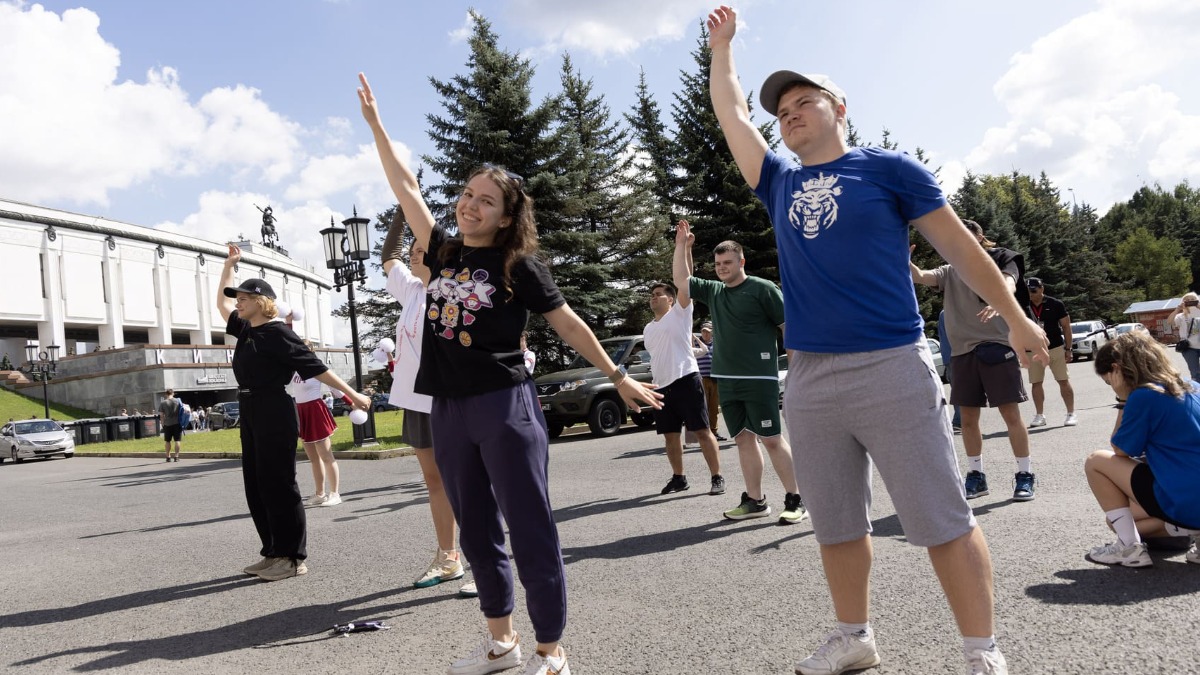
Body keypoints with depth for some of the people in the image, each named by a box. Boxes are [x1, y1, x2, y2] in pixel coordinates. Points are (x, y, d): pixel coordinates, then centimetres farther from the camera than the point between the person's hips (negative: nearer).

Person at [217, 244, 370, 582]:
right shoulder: (246, 330, 14)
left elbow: (315, 367, -13)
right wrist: (229, 264, 29)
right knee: (256, 486, 11)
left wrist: (352, 394, -13)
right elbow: (221, 303, 30)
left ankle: (293, 558, 2)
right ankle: (273, 553, 19)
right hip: (250, 414, 9)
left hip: (275, 414, -9)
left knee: (278, 485, -5)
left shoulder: (277, 333, -11)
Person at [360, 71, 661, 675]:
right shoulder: (443, 252, 11)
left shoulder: (518, 265, -3)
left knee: (530, 533, -2)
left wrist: (617, 377, 4)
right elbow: (405, 186, 17)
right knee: (477, 534, 13)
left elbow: (568, 324, 2)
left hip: (506, 405, -6)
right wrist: (375, 122, 20)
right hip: (448, 411, 6)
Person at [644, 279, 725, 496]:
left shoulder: (680, 313, 2)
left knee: (702, 431, -6)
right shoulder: (648, 329, 21)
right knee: (670, 435, 10)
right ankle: (678, 478, 22)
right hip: (661, 386, 7)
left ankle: (717, 477, -2)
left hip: (686, 380, -7)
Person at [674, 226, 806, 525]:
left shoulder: (762, 288, -4)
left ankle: (795, 500, 2)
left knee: (772, 438, -6)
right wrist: (682, 245, 14)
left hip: (759, 378, -6)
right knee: (743, 438, 8)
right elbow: (681, 280, 22)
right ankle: (755, 501, 15)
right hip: (727, 380, 6)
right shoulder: (713, 291, 14)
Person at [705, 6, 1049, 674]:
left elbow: (960, 245, 7)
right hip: (809, 379, 5)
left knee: (943, 521, -1)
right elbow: (730, 111, 24)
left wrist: (1017, 318, 9)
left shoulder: (887, 168, 4)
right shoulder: (781, 184, 16)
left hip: (892, 368, -5)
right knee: (837, 525, 13)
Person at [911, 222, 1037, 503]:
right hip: (963, 352, 4)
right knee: (968, 417, 8)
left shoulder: (1001, 262, 4)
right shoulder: (950, 272, 13)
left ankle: (1025, 475, 8)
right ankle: (976, 475, 21)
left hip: (998, 346, -4)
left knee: (1011, 413, -3)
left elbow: (1008, 284, -17)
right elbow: (920, 277, -3)